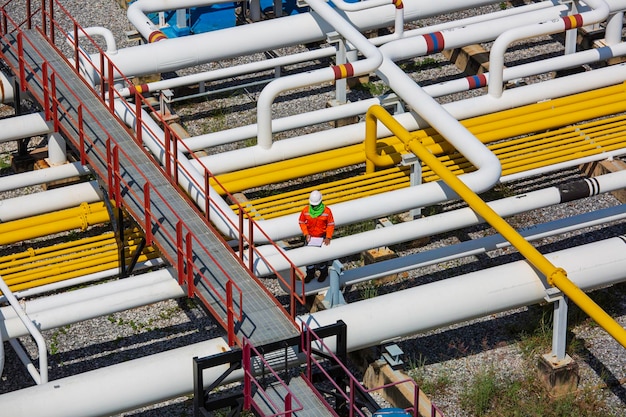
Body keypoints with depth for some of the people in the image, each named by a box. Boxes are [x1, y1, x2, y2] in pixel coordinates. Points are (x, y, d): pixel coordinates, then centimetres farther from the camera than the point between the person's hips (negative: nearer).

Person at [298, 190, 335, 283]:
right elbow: (302, 222, -2)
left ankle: (323, 273, 33)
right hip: (310, 237, 2)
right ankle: (310, 273, 32)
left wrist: (328, 238, -17)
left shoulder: (326, 211, -18)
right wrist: (306, 234, -12)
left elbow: (331, 225, -9)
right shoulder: (305, 210, -14)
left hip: (322, 237, -2)